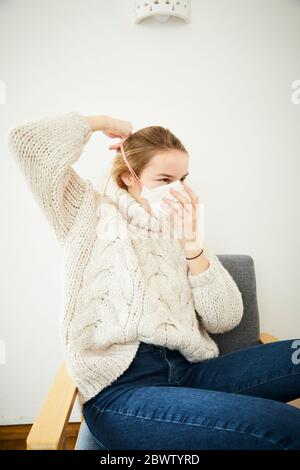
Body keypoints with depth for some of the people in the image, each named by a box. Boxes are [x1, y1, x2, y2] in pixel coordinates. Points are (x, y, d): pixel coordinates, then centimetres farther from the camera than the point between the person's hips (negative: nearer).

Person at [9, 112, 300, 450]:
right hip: (119, 386, -5)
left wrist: (191, 244, -6)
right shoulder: (94, 214, 6)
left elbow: (225, 319, 5)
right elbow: (28, 141, -6)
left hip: (188, 371, 6)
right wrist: (104, 122, 5)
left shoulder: (183, 229, 15)